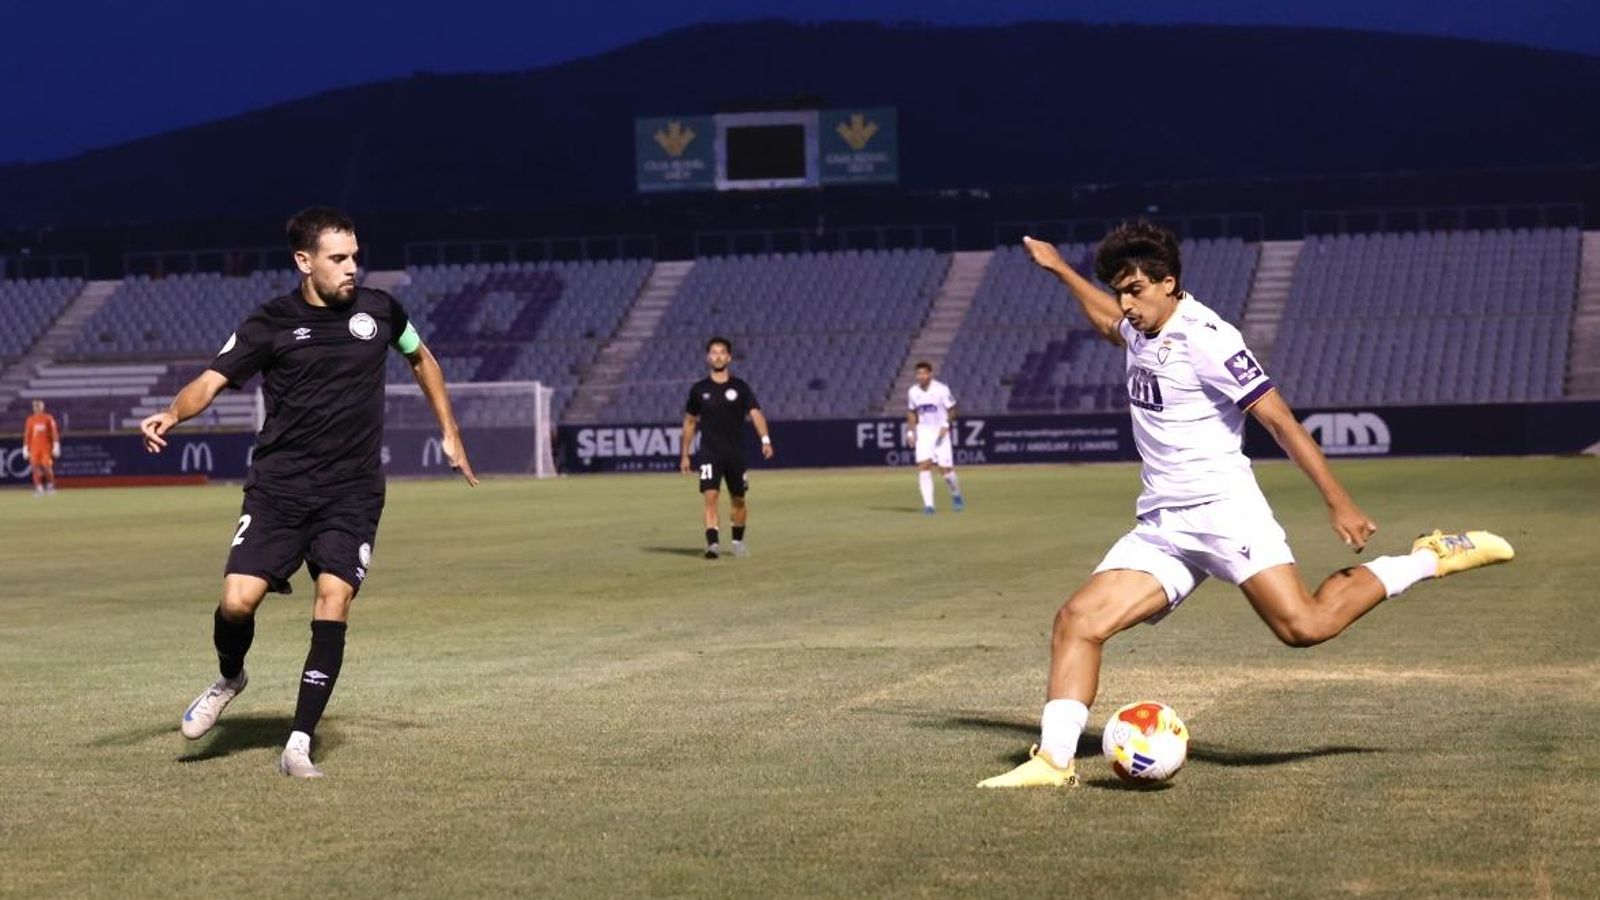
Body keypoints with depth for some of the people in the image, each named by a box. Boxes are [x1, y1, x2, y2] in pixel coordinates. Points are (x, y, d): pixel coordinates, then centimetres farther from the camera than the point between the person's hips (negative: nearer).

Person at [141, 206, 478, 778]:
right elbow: (211, 382, -7)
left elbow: (421, 360, 25)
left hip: (352, 493, 1)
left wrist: (449, 432, 24)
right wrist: (171, 415, -28)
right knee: (238, 600, -12)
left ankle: (299, 746, -6)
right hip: (278, 488, -1)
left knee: (334, 602, -15)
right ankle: (230, 680, 24)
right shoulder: (271, 324, -2)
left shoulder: (378, 311, 6)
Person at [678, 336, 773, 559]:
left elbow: (755, 413, -9)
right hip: (709, 454, -1)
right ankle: (713, 544, -24)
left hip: (736, 454, 1)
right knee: (711, 496, -17)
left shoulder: (740, 387, 1)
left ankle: (738, 541, 32)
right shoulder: (699, 389, 4)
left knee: (738, 500, 11)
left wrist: (765, 440, -26)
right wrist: (685, 455, 12)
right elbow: (690, 422, 13)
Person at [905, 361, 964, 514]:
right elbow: (911, 412, 13)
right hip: (923, 432, 3)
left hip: (941, 431, -3)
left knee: (945, 468, -4)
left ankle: (956, 495, 25)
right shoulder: (913, 392, 1)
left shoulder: (941, 389, -11)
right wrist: (910, 431, 4)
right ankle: (928, 505, -11)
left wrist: (946, 426, -18)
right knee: (924, 466, -12)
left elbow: (951, 410, -4)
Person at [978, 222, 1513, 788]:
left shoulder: (1203, 337, -9)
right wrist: (1058, 269, 47)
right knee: (1077, 620, -8)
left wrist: (1339, 503, -17)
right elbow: (1108, 321, 45)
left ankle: (1432, 558, -4)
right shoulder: (1143, 333, 16)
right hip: (1159, 526, 8)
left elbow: (1279, 421, -13)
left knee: (1305, 625, -23)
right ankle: (1054, 759, -10)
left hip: (1221, 509, -8)